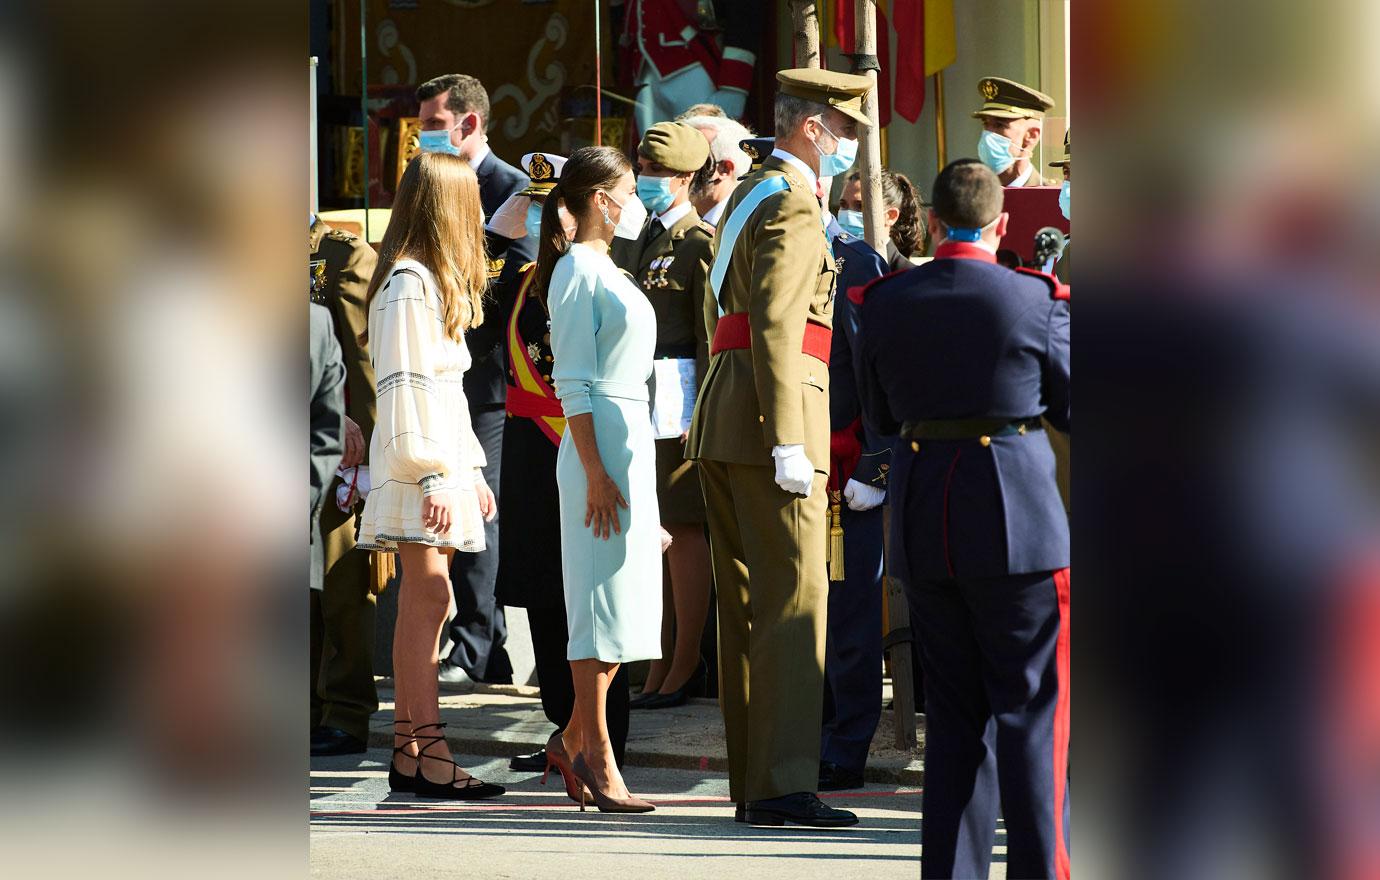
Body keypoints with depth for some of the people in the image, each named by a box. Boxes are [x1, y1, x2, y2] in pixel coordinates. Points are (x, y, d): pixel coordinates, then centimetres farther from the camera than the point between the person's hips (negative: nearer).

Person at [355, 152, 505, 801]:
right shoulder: (409, 285, -11)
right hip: (416, 468, -10)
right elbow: (403, 388, -16)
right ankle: (429, 753, -15)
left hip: (442, 465, 10)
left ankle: (406, 754, 5)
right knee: (429, 599, -12)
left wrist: (470, 471, 21)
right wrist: (433, 474, -20)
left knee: (422, 605, 6)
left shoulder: (433, 283, 21)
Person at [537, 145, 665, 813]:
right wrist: (596, 474, -20)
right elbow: (572, 383, -15)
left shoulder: (605, 270, 18)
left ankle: (574, 739, 15)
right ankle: (594, 751, -1)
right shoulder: (578, 270, -10)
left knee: (626, 601, 9)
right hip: (600, 441, -9)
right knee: (603, 598, -6)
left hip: (632, 438, 9)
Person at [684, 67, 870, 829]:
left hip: (721, 423, 10)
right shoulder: (792, 204, -10)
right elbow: (776, 329, -18)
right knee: (794, 602, -10)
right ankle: (783, 785, -14)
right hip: (769, 419, -10)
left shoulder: (745, 198, 21)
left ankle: (752, 782, 13)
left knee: (746, 607, 10)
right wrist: (788, 443, -22)